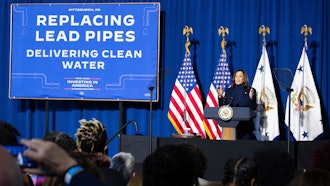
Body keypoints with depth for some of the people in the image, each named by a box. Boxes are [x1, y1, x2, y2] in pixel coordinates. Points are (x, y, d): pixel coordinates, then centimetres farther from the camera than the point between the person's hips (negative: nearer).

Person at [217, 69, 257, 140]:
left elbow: (253, 108, -3)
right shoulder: (229, 91, 11)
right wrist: (220, 96, -6)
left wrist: (251, 98, -19)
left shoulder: (250, 90, 4)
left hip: (245, 124, -2)